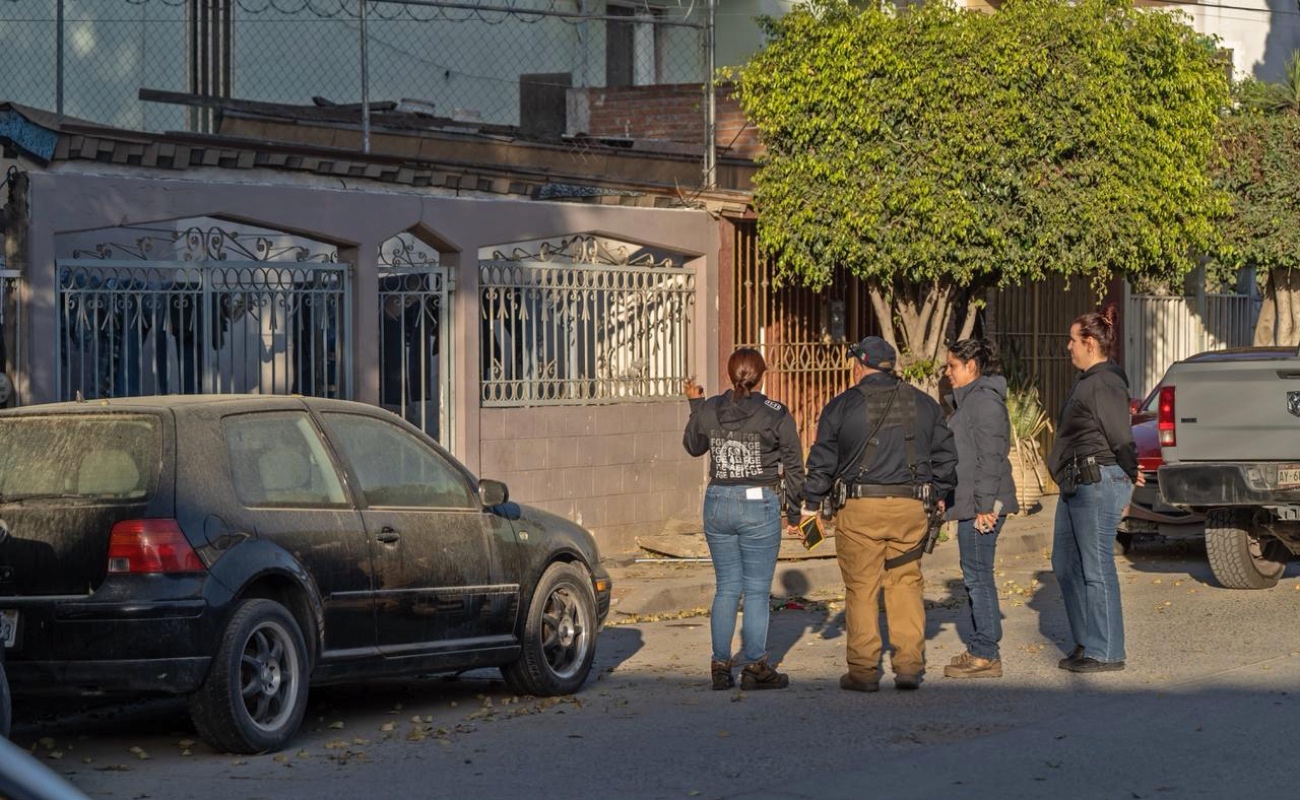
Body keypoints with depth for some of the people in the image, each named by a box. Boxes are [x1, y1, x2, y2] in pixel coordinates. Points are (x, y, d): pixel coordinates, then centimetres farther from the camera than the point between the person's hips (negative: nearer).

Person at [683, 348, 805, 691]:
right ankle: (755, 667, 6)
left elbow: (693, 446, 19)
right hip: (759, 507, -3)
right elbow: (794, 466, -2)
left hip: (718, 504, 3)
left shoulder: (708, 411, 0)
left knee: (726, 587, 12)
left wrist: (695, 405, 31)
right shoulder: (776, 415, -7)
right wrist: (794, 510, 10)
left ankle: (720, 666, 11)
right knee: (757, 589, 4)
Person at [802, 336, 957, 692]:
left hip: (861, 508, -3)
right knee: (906, 583, 11)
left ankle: (863, 671, 4)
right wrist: (935, 499, 23)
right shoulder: (924, 404, 11)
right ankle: (910, 665, 5)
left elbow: (822, 462, 1)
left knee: (861, 589, 3)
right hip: (911, 508, 3)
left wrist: (811, 507, 9)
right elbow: (946, 457, 15)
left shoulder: (842, 405, 0)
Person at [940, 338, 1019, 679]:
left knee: (978, 577, -8)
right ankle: (979, 649, 20)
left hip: (981, 507, -11)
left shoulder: (985, 401, -14)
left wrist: (984, 506, -22)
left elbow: (991, 457, -19)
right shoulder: (966, 401, 19)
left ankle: (986, 655, -5)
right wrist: (945, 497, 24)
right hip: (968, 505, 11)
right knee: (975, 577, 14)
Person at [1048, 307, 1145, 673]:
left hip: (1099, 483, -11)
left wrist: (1129, 476, -9)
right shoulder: (1085, 381, 17)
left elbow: (1121, 437, -16)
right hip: (1076, 484, 11)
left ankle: (1106, 653, 2)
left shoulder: (1105, 384, -15)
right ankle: (1086, 643, 24)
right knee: (1066, 565, 15)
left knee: (1097, 569, -5)